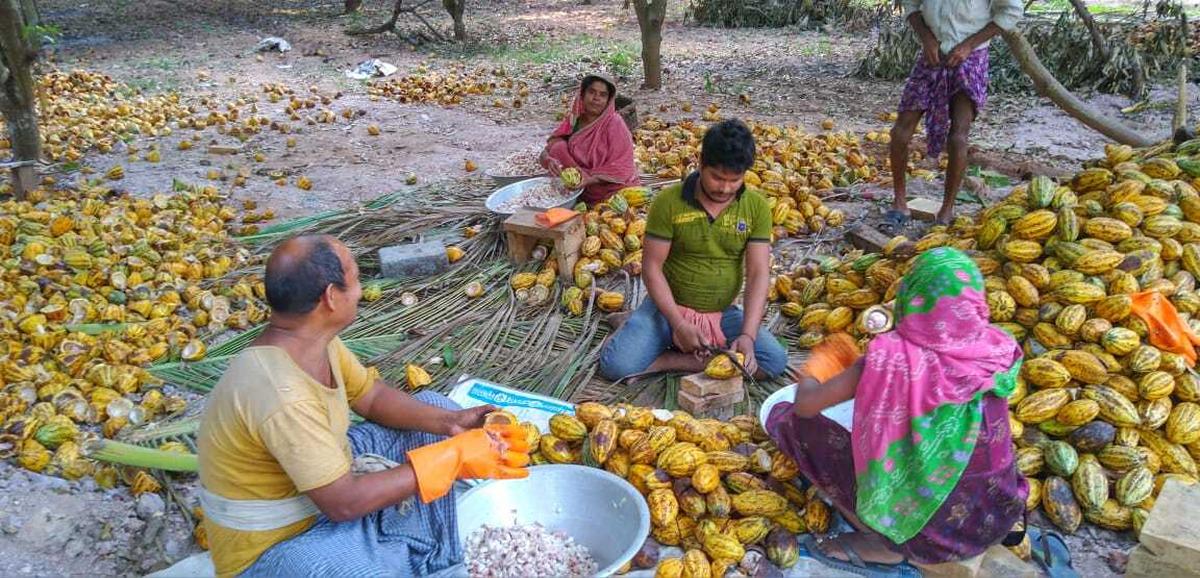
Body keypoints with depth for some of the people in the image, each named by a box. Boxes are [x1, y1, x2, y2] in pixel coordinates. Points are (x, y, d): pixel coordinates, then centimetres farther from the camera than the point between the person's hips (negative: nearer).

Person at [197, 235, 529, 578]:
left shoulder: (314, 338, -9)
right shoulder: (282, 395, -34)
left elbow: (372, 397, 5)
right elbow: (343, 503, -30)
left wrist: (450, 422, -10)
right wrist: (452, 459, -25)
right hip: (277, 544, -9)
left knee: (434, 406, 7)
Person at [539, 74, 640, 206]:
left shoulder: (614, 123, -13)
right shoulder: (573, 120, 1)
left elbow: (620, 168, -17)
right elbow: (547, 151, -3)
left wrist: (590, 179, -32)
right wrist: (549, 160, -28)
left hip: (613, 187, -4)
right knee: (559, 147, -12)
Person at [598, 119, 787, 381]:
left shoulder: (756, 207, -6)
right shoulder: (668, 201, -12)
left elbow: (758, 274, -10)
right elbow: (652, 267, -11)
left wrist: (747, 335, -23)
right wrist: (679, 324, -21)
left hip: (723, 313, 3)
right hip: (669, 307, -2)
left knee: (776, 360, -21)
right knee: (616, 365, -24)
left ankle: (669, 361, -12)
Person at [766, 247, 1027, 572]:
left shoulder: (896, 357, -23)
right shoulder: (997, 348, -9)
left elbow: (806, 405, -13)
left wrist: (812, 373, 9)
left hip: (930, 529, -5)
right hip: (999, 516, 5)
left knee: (791, 420, 0)